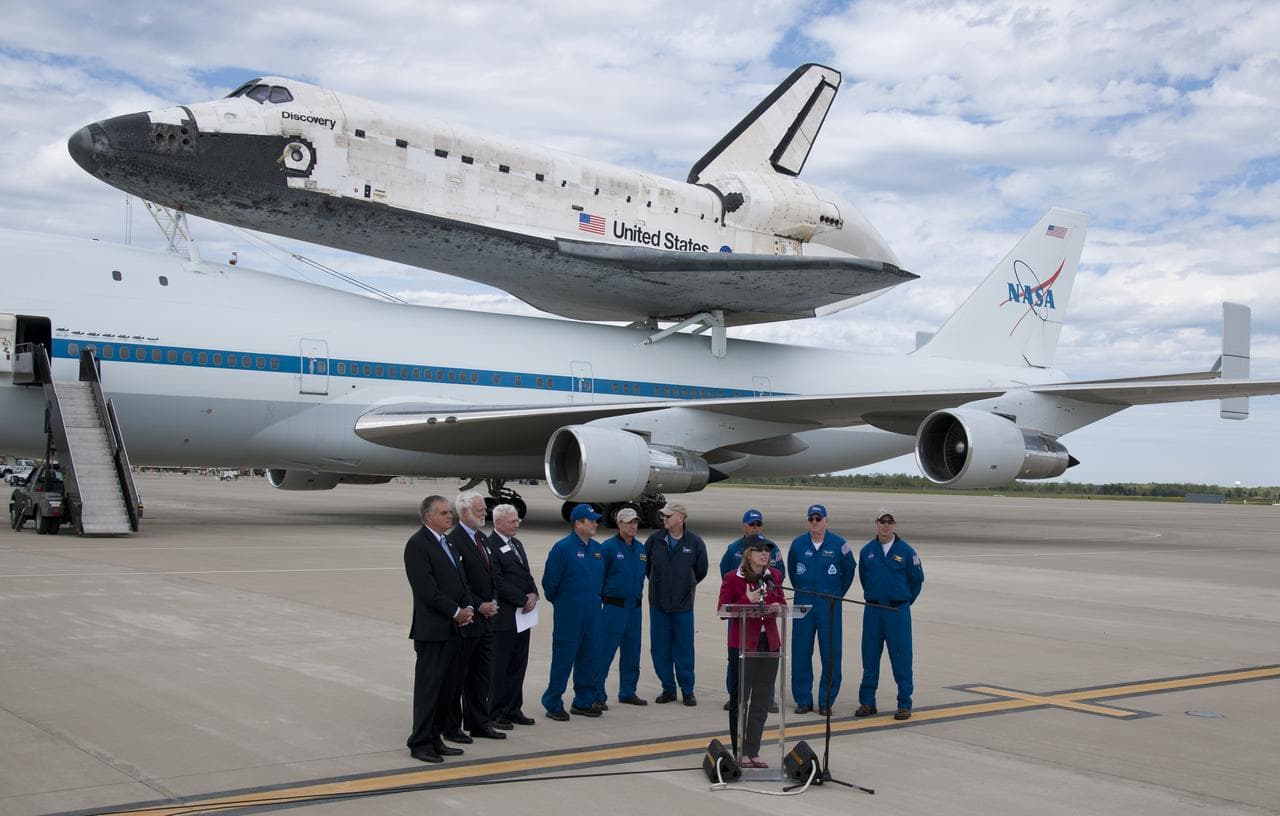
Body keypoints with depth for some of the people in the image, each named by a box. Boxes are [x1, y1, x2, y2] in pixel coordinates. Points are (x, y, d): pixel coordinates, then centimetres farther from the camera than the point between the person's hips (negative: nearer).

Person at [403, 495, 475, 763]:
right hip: (432, 629, -8)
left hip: (454, 628, 8)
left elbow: (461, 581, 18)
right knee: (428, 688, -2)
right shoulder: (417, 544, -12)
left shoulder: (448, 543, 16)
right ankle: (420, 743, 6)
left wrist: (468, 607, 0)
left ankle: (435, 739, 20)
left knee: (447, 688, 11)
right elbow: (427, 589, -18)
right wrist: (456, 612, -13)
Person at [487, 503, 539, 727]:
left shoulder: (517, 544, 16)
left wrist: (533, 594, -2)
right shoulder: (490, 546, -13)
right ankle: (496, 714, 7)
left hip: (522, 615, 9)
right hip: (502, 617, -9)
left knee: (518, 666, 13)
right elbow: (498, 582, -18)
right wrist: (523, 600, -15)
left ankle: (513, 710, 22)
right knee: (499, 667, -1)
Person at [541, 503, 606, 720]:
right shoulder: (562, 548, -12)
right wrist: (560, 602, 3)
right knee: (563, 659, -2)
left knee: (588, 657, 11)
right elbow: (549, 581, -8)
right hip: (568, 614, -6)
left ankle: (584, 701, 21)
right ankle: (553, 704, 7)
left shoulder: (597, 548, 9)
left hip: (592, 613, 6)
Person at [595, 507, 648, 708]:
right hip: (614, 607, -6)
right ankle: (598, 696, -1)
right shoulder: (608, 547, -8)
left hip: (635, 607, 7)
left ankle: (628, 692, 24)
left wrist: (638, 595, 17)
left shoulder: (640, 549, 11)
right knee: (605, 653, -6)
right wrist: (601, 599, -6)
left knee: (632, 652, 12)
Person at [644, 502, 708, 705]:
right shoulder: (654, 540, -2)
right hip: (658, 603, 2)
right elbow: (645, 565, 13)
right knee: (660, 650, 6)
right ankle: (668, 689, 18)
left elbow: (701, 571, 9)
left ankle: (688, 690, 14)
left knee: (684, 650, 3)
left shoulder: (695, 542, -5)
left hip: (683, 605, -2)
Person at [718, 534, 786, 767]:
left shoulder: (774, 576, 7)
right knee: (739, 698, 3)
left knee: (762, 701, 8)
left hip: (769, 642, 5)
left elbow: (782, 603, 17)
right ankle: (740, 752, 13)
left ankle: (752, 752, 17)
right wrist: (747, 600, -20)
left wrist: (778, 607, -6)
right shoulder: (732, 578, -6)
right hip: (743, 644, -5)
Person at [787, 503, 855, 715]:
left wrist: (838, 594, 9)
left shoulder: (838, 544, -2)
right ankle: (803, 699, 12)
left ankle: (826, 701, 7)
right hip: (803, 602, 2)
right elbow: (791, 570, 19)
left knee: (830, 652, -2)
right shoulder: (798, 544, 4)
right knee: (801, 652, 3)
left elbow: (849, 570, 10)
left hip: (830, 604, -2)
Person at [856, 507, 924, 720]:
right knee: (870, 657, 7)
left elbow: (917, 579, 6)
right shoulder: (867, 551, 5)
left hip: (898, 611, -3)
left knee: (901, 658, -1)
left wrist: (905, 601, 11)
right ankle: (867, 702, 15)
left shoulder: (906, 551, -2)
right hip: (872, 610, 3)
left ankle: (904, 704, 6)